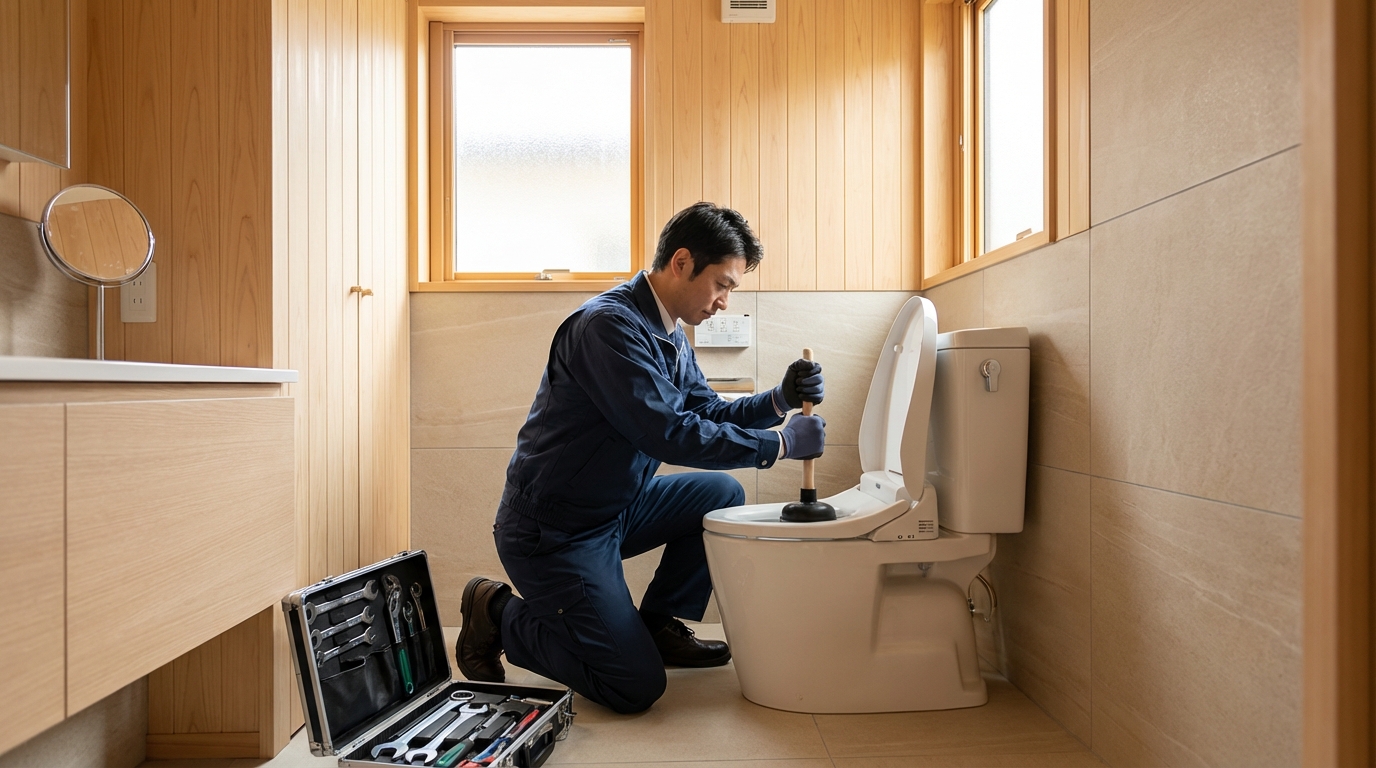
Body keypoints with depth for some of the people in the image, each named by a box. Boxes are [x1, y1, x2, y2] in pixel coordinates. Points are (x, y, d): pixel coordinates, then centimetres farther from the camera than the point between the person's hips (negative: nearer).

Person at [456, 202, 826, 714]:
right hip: (551, 531, -9)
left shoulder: (669, 337, 8)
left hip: (614, 508, 9)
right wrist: (781, 444, -21)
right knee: (636, 687, -9)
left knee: (721, 495, 4)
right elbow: (669, 434, -29)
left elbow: (709, 414, 12)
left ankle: (658, 625, 15)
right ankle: (498, 615, 8)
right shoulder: (609, 325, -23)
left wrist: (778, 401, -5)